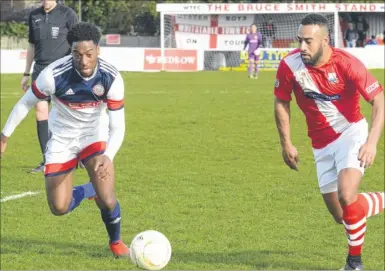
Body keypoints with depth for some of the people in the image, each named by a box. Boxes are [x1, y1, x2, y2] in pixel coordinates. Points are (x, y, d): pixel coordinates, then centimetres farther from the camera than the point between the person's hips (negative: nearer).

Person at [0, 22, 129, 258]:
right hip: (62, 138, 1)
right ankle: (90, 190, 34)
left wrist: (107, 157, -38)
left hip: (94, 135, 0)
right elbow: (26, 103, -11)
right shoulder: (54, 74, -29)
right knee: (59, 208, -2)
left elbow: (118, 126, -20)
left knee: (107, 199, -17)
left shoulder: (111, 78, -26)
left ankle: (116, 241, 17)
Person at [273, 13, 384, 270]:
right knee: (340, 215, 6)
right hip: (322, 143, 4)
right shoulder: (290, 65, -15)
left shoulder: (346, 63, -24)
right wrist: (286, 144, 2)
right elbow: (281, 102, 3)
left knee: (347, 196, -26)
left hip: (351, 133, -4)